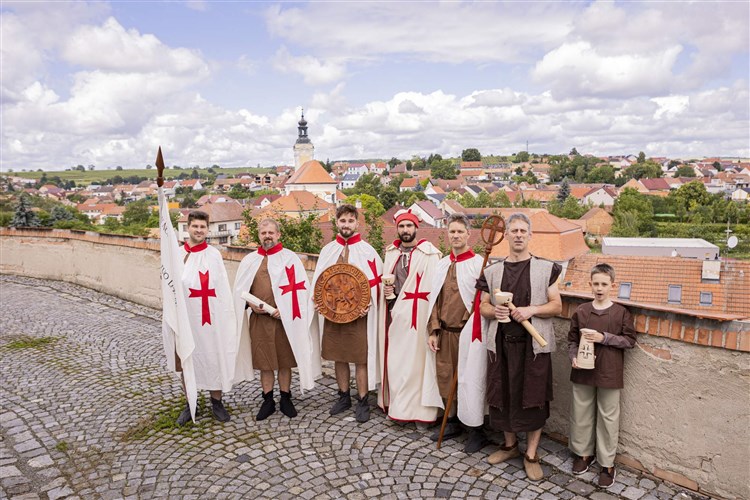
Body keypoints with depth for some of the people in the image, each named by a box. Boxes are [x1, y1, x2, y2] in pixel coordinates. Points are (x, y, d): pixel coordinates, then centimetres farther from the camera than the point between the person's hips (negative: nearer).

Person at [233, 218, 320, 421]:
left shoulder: (290, 258, -1)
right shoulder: (249, 260, 8)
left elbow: (301, 288, -5)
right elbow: (239, 290, 11)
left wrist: (285, 309, -14)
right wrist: (251, 304, -7)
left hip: (284, 319, -2)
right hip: (258, 319, 2)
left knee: (285, 360, 8)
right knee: (264, 361, 9)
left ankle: (285, 399, 23)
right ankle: (268, 401, 22)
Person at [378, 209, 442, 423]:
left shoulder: (429, 253, -9)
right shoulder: (391, 252, 12)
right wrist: (385, 289, 0)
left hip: (416, 315, -6)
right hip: (393, 313, 6)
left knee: (413, 360, 0)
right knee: (393, 359, 11)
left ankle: (413, 407, 12)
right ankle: (395, 402, 25)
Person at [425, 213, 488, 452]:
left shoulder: (479, 264, -9)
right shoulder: (442, 264, 8)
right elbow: (435, 300, 11)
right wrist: (433, 331, 8)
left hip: (468, 333, -6)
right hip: (444, 333, 6)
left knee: (469, 380, 2)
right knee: (446, 378, 13)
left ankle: (476, 431, 19)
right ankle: (453, 422, 31)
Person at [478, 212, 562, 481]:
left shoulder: (546, 268, 1)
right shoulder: (492, 271, 7)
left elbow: (556, 305, 0)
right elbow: (483, 306, 11)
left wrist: (531, 310, -17)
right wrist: (494, 310, -12)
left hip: (533, 343, -2)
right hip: (501, 342, 2)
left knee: (534, 398, 4)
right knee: (503, 395, 10)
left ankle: (531, 455, 21)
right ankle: (510, 444, 32)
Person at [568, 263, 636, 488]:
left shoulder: (621, 313, -5)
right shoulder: (581, 311, 0)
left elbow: (630, 340, -4)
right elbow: (572, 339, 6)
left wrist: (605, 338, -16)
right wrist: (574, 357, -10)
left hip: (609, 374, -2)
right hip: (583, 372, 2)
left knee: (608, 418, 8)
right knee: (581, 414, 13)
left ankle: (607, 463, 23)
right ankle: (584, 453, 32)